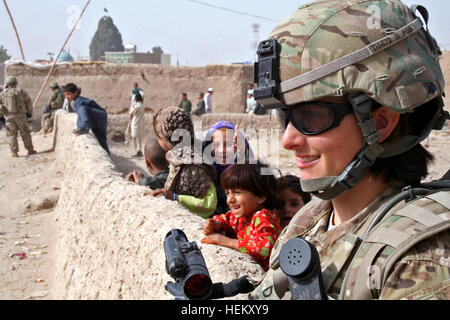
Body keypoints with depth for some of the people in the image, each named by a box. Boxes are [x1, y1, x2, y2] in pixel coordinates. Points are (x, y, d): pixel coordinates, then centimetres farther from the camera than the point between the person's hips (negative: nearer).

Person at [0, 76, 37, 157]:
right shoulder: (21, 92, 0)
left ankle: (14, 152, 4)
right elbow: (29, 102, 6)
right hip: (20, 115, -1)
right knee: (25, 133, 8)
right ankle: (30, 150, 13)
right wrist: (29, 112, 20)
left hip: (9, 116, 1)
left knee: (12, 134, 6)